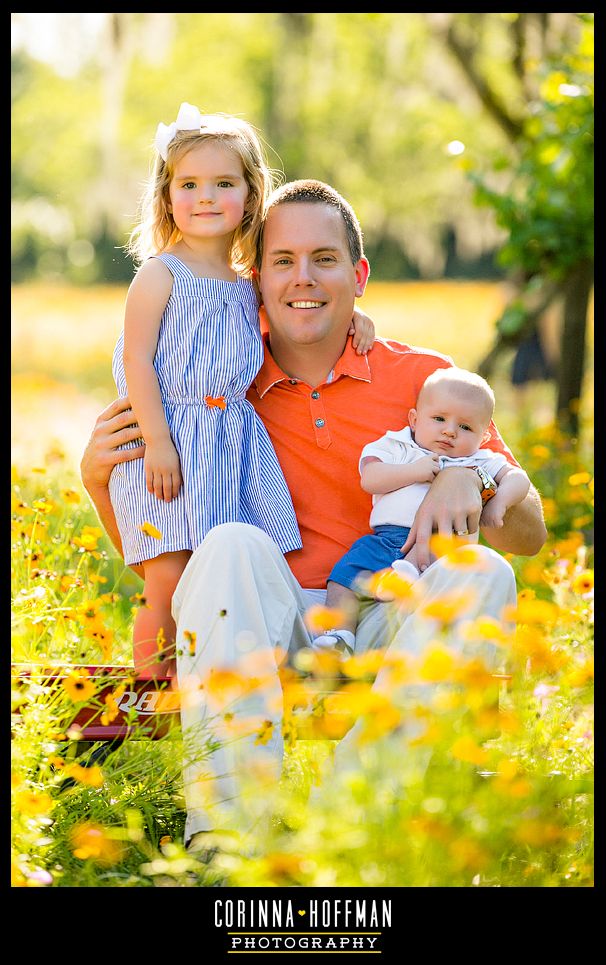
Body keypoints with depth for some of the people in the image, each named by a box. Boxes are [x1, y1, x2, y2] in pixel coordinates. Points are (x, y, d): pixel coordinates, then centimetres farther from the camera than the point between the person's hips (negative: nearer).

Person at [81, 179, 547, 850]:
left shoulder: (420, 378, 10)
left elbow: (530, 534, 9)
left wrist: (468, 477, -13)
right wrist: (97, 477, -2)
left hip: (389, 620, 1)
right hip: (269, 631, 0)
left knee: (480, 573, -27)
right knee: (233, 545, -29)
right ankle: (224, 826, -41)